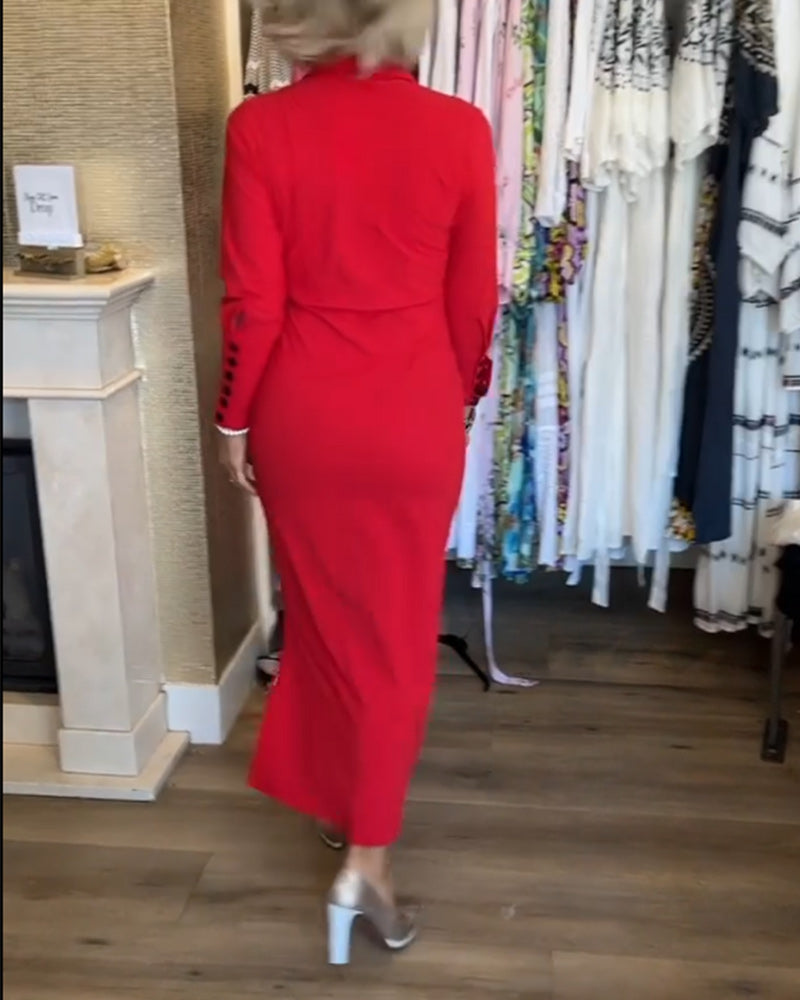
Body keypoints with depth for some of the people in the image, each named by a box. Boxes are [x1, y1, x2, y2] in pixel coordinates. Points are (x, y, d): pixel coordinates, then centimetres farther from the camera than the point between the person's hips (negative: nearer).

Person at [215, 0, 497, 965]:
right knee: (396, 632, 11)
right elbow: (473, 301, -2)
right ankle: (365, 859, 13)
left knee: (321, 613, 20)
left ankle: (334, 798, 39)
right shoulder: (460, 129, -8)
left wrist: (233, 417, 5)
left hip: (303, 414, 1)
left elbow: (252, 302, -8)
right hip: (413, 416, 0)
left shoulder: (261, 127, -9)